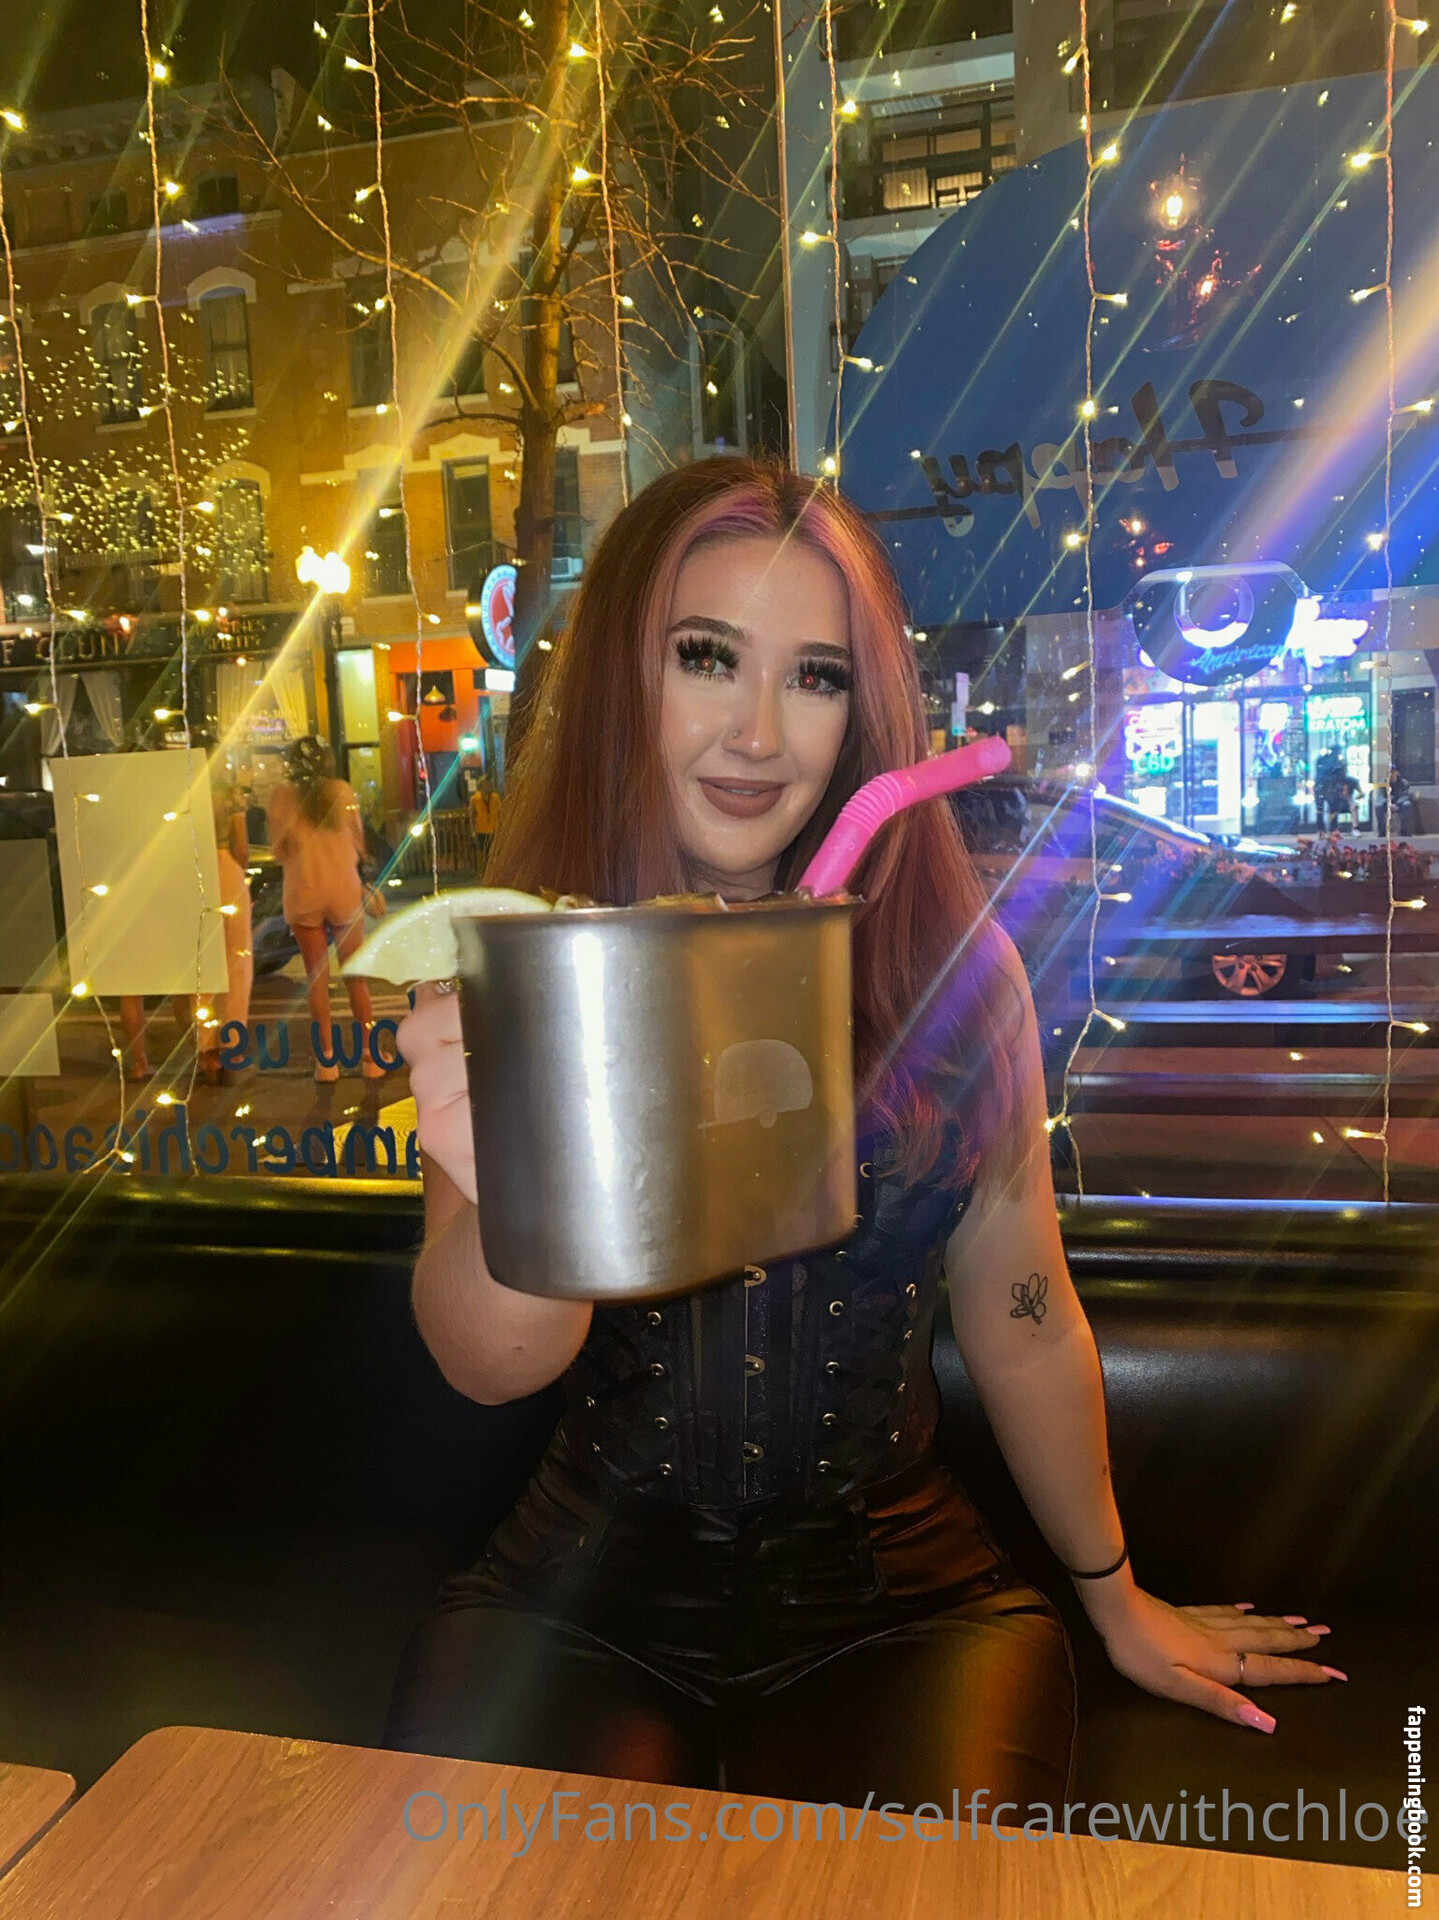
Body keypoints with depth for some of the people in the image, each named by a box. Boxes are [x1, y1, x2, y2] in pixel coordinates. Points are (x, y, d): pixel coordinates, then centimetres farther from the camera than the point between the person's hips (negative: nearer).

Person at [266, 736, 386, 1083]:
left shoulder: (282, 795, -3)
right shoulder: (343, 791, -2)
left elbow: (279, 851, 1)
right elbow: (359, 844, 4)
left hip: (303, 894, 0)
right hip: (345, 890, 1)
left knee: (317, 979, 8)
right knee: (355, 977, 10)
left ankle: (327, 1061, 8)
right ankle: (370, 1057, 11)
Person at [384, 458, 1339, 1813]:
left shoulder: (955, 969, -9)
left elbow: (1022, 1327, 3)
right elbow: (491, 1367, -22)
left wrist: (1117, 1601, 15)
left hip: (897, 1596, 1)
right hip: (586, 1591, 0)